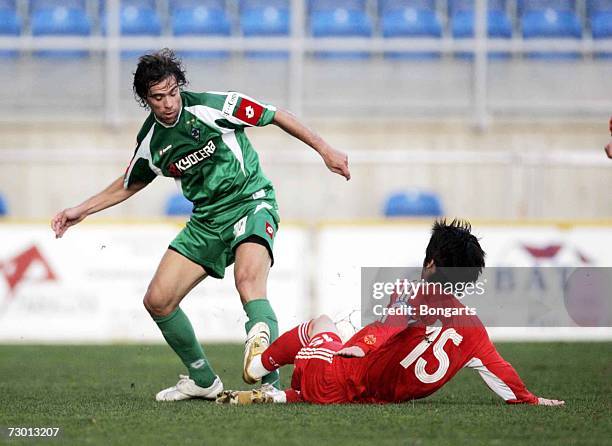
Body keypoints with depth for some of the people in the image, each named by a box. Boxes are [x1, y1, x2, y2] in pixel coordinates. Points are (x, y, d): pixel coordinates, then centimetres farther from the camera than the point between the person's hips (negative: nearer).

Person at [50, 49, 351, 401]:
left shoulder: (212, 107, -14)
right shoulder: (150, 141, 2)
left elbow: (275, 116, -4)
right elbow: (129, 185, 23)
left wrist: (325, 150, -4)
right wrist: (81, 210, 18)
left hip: (251, 203, -6)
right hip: (206, 220, 6)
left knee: (249, 282, -34)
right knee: (158, 301, 0)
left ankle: (268, 384, -42)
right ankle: (203, 381, 18)